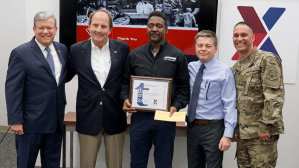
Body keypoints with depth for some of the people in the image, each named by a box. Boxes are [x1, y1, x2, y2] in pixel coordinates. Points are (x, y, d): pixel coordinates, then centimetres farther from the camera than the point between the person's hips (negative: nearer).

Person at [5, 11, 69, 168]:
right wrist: (15, 121, -14)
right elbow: (12, 89, -11)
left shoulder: (62, 49, 7)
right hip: (30, 122, -5)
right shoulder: (20, 53, -9)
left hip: (56, 120, 5)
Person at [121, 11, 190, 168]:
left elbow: (184, 87, 3)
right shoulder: (134, 55, 9)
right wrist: (125, 99, -4)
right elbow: (125, 83, 14)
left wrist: (176, 106, -11)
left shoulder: (178, 56, 3)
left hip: (165, 118, -1)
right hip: (139, 117, 2)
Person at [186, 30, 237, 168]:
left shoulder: (224, 71, -8)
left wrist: (227, 135, -15)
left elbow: (230, 105, -10)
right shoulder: (189, 68, 5)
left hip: (213, 128, -4)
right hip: (192, 126, 5)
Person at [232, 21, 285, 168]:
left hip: (262, 133, -7)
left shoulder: (267, 60, -8)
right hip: (242, 133, 8)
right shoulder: (236, 67, 16)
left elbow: (275, 96, -16)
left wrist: (265, 125, -20)